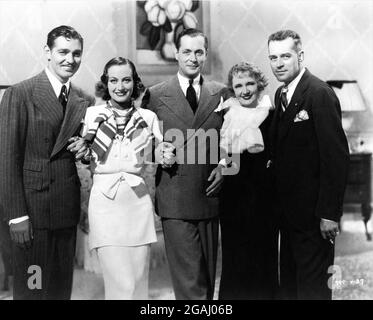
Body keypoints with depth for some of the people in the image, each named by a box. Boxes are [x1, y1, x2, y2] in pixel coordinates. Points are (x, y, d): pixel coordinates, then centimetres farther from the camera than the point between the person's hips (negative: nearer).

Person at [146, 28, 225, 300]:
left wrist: (223, 166, -1)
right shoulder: (156, 95, 3)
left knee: (208, 271, 14)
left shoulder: (220, 93, 8)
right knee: (188, 276, -5)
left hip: (210, 194, 3)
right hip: (175, 199, -2)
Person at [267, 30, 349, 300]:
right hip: (289, 210, 8)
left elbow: (337, 156, -19)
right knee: (290, 283, 17)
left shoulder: (320, 94, -15)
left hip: (313, 213, -8)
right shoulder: (281, 94, 11)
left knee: (313, 286, 3)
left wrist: (330, 213, -20)